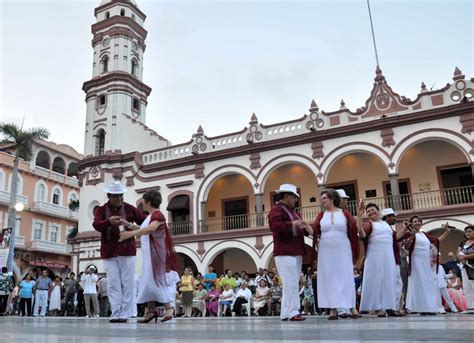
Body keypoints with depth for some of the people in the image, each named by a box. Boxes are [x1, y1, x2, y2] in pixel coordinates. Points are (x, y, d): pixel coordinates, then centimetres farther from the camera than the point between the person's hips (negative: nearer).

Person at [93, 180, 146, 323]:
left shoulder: (130, 209, 6)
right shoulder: (101, 210, 4)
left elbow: (145, 221, 6)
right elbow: (96, 225, -14)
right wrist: (109, 221, -33)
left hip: (127, 251, 0)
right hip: (109, 253, 0)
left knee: (127, 284, 1)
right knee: (113, 285, 2)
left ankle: (124, 314, 7)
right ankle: (115, 314, 6)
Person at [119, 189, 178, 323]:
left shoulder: (157, 215, -13)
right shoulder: (150, 216, 18)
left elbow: (151, 229, -33)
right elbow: (142, 229, 29)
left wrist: (131, 233, -44)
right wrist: (128, 224, 22)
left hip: (155, 253, -10)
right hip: (148, 254, 10)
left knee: (156, 280, -11)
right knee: (147, 281, 7)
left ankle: (168, 307, -7)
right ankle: (151, 310, 11)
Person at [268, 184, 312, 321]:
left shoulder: (292, 211, 24)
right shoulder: (277, 209, -6)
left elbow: (297, 230, 31)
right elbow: (274, 225, -23)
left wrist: (305, 228, 10)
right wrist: (292, 224, -25)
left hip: (296, 252, 10)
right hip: (285, 253, -10)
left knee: (292, 283, 9)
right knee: (291, 283, -11)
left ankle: (285, 313, 14)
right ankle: (293, 312, -6)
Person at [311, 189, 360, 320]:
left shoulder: (344, 213, 4)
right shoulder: (321, 215, 9)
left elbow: (353, 230, -2)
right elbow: (314, 231, -5)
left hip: (342, 250, -2)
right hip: (325, 251, 2)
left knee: (345, 276, -1)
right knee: (328, 278, 0)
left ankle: (352, 307, 7)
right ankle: (333, 309, 4)